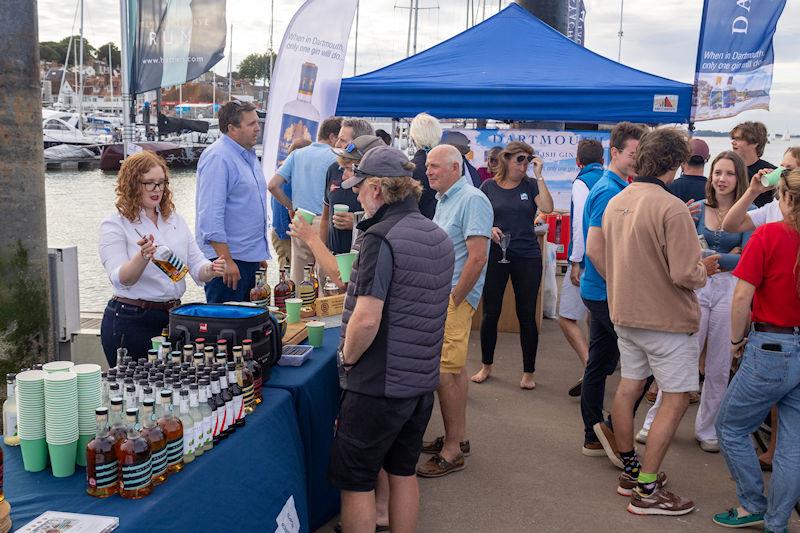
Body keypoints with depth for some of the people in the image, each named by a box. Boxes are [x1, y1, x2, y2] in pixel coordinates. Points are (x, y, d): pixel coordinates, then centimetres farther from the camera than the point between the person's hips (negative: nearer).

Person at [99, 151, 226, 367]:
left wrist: (210, 270, -16)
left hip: (172, 316, 5)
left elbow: (196, 265, 7)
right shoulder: (114, 226, -6)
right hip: (131, 322, -5)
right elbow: (121, 280, -17)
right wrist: (142, 257, -37)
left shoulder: (175, 220, 10)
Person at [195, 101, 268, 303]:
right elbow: (210, 216, -22)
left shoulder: (249, 155, 15)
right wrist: (226, 260, -24)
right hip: (226, 258, -9)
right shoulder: (217, 158, -15)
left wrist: (261, 254, 22)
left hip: (250, 256, 9)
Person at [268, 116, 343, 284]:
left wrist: (291, 206, 13)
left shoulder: (297, 154, 9)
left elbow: (273, 185, 4)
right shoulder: (334, 158, -6)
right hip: (323, 221, -5)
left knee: (297, 278, 12)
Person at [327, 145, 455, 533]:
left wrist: (347, 357, -8)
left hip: (379, 385, -8)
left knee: (356, 480, 6)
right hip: (423, 380, 8)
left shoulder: (382, 238, -19)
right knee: (403, 472, 20)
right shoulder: (440, 238, 7)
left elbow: (366, 319, -25)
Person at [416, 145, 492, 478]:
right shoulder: (444, 200, 16)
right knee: (453, 369, 16)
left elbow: (477, 258, -20)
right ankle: (458, 438, 27)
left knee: (445, 372, -8)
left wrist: (452, 300, -18)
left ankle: (452, 450, 2)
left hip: (455, 298, -9)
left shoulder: (472, 200, -13)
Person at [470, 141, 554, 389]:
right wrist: (489, 229, -13)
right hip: (495, 256, 0)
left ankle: (528, 372, 17)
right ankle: (486, 366, 25)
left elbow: (547, 208, -14)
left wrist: (539, 175, -13)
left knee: (527, 315, 5)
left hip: (527, 257, 0)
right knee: (490, 313, 6)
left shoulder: (530, 185, 3)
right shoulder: (489, 187, 3)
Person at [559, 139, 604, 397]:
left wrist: (576, 262, -15)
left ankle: (590, 368, -16)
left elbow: (581, 224, -18)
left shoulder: (582, 182, -9)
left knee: (566, 319, -3)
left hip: (587, 262, -7)